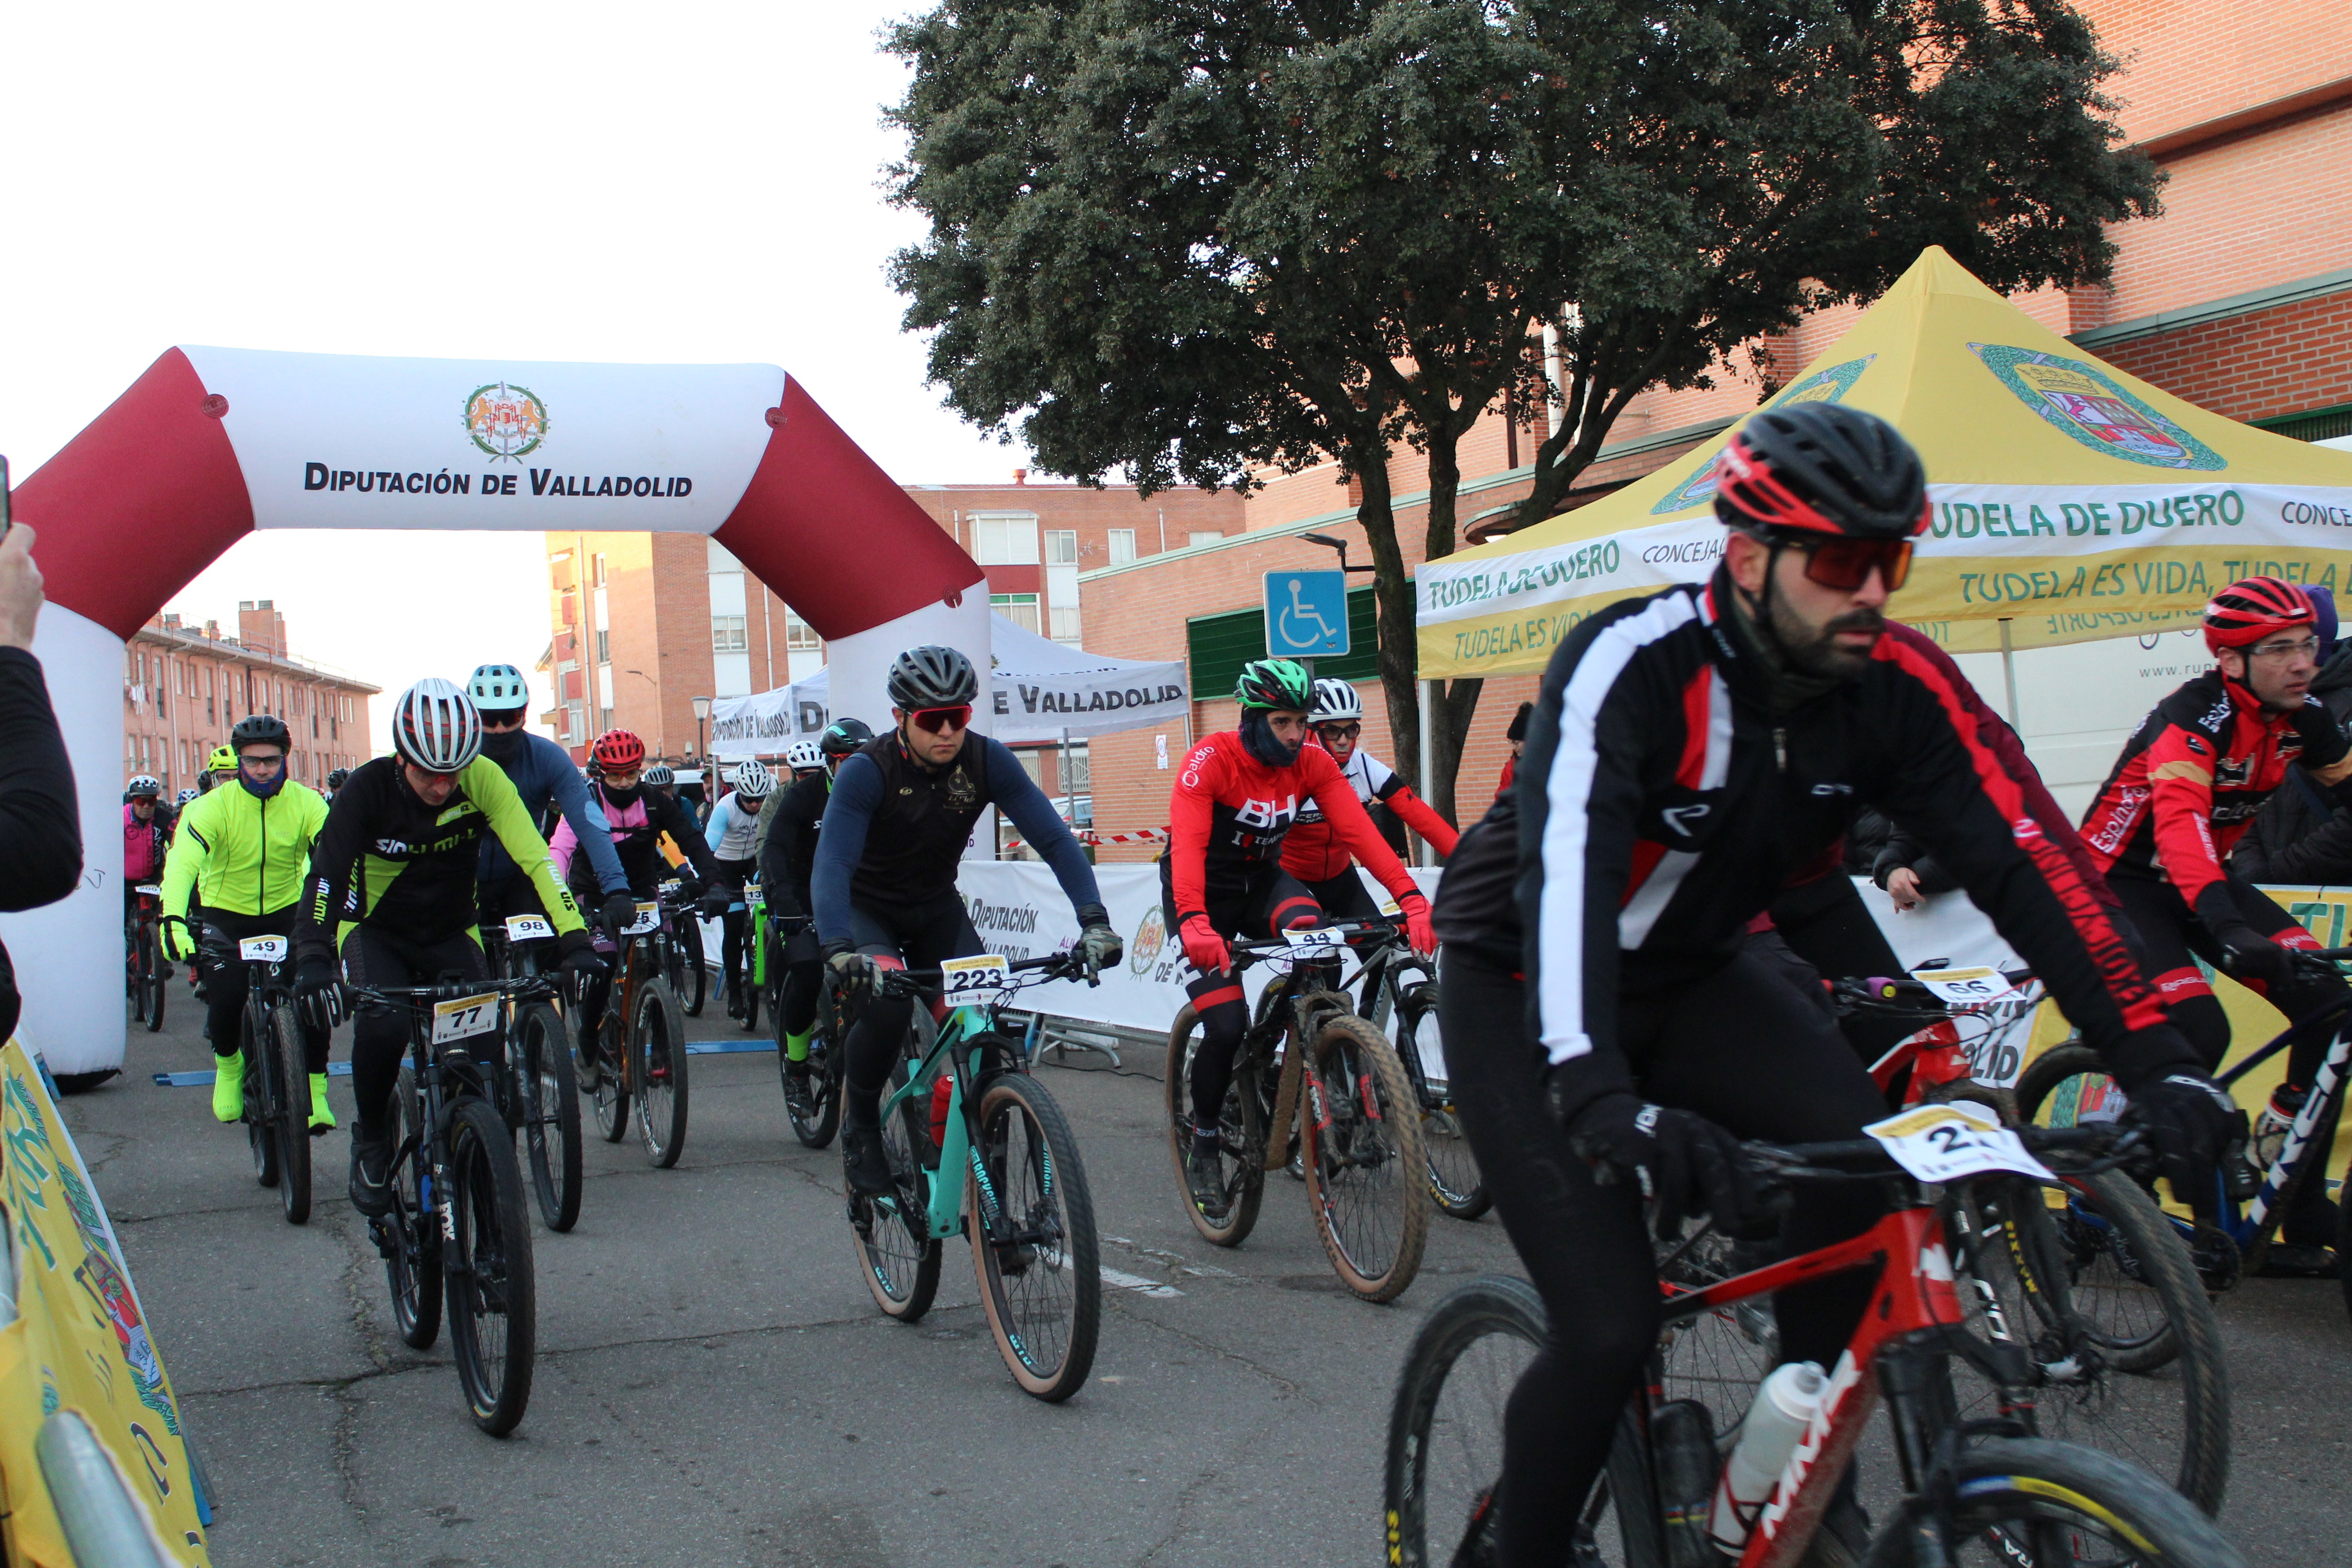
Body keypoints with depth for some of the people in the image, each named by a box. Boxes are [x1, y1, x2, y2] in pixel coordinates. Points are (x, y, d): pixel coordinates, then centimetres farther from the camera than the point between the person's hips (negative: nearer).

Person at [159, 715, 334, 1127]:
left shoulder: (307, 803, -14)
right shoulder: (215, 806, -17)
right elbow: (183, 862, -29)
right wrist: (173, 920, -46)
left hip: (286, 911, 1)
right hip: (226, 913, -1)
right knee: (226, 999, -18)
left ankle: (314, 1091, -3)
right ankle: (228, 1065, 17)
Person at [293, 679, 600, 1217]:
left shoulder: (483, 779, -21)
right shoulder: (368, 788, -23)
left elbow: (535, 858, -27)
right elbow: (326, 875, -29)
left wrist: (574, 941, -38)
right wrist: (313, 959, -44)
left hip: (452, 934, 2)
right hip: (376, 933, -1)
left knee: (484, 1046, -19)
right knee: (383, 1026, -30)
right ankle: (371, 1142, -2)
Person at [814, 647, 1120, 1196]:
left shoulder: (987, 761, -17)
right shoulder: (867, 771, -26)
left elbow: (1052, 837, -22)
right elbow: (832, 865, -36)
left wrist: (1094, 920, -36)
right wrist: (839, 951, -53)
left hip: (936, 908, 3)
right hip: (866, 908, -3)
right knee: (886, 1007, -30)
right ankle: (860, 1124, -3)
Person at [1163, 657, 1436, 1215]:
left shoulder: (1314, 764, -12)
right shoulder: (1211, 760, -25)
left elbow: (1359, 833, -22)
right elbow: (1187, 844, -37)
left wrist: (1412, 901, -35)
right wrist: (1195, 925, -53)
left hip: (1261, 881, 3)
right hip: (1205, 893, -3)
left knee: (1311, 930, -32)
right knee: (1227, 1026, -16)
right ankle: (1203, 1144, 9)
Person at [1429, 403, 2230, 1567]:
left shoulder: (1892, 690, -13)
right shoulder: (1632, 664, -29)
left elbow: (2021, 863, -17)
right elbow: (1563, 867, -42)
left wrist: (2157, 1061, -28)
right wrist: (1598, 1099, -56)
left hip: (1684, 976, 5)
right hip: (1522, 991, -5)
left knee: (1863, 1154, -21)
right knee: (1611, 1327, -17)